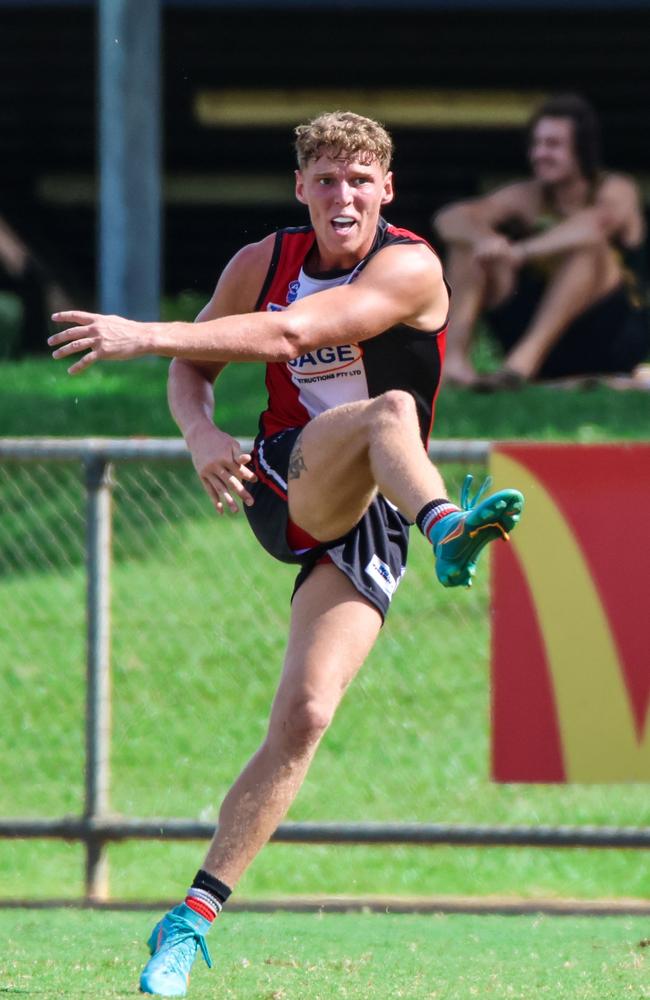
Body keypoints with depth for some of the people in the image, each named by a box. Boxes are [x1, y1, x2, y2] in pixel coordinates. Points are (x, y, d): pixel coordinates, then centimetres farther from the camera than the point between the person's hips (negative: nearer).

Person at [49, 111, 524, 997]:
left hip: (367, 524, -2)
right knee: (390, 409, -30)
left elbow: (291, 333, -25)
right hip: (288, 479, 2)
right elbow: (193, 368, 17)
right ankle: (449, 531, -63)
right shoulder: (263, 264, 5)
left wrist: (147, 336, -29)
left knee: (304, 718, -15)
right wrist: (201, 433, -7)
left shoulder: (409, 268, -12)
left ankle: (192, 919, -8)